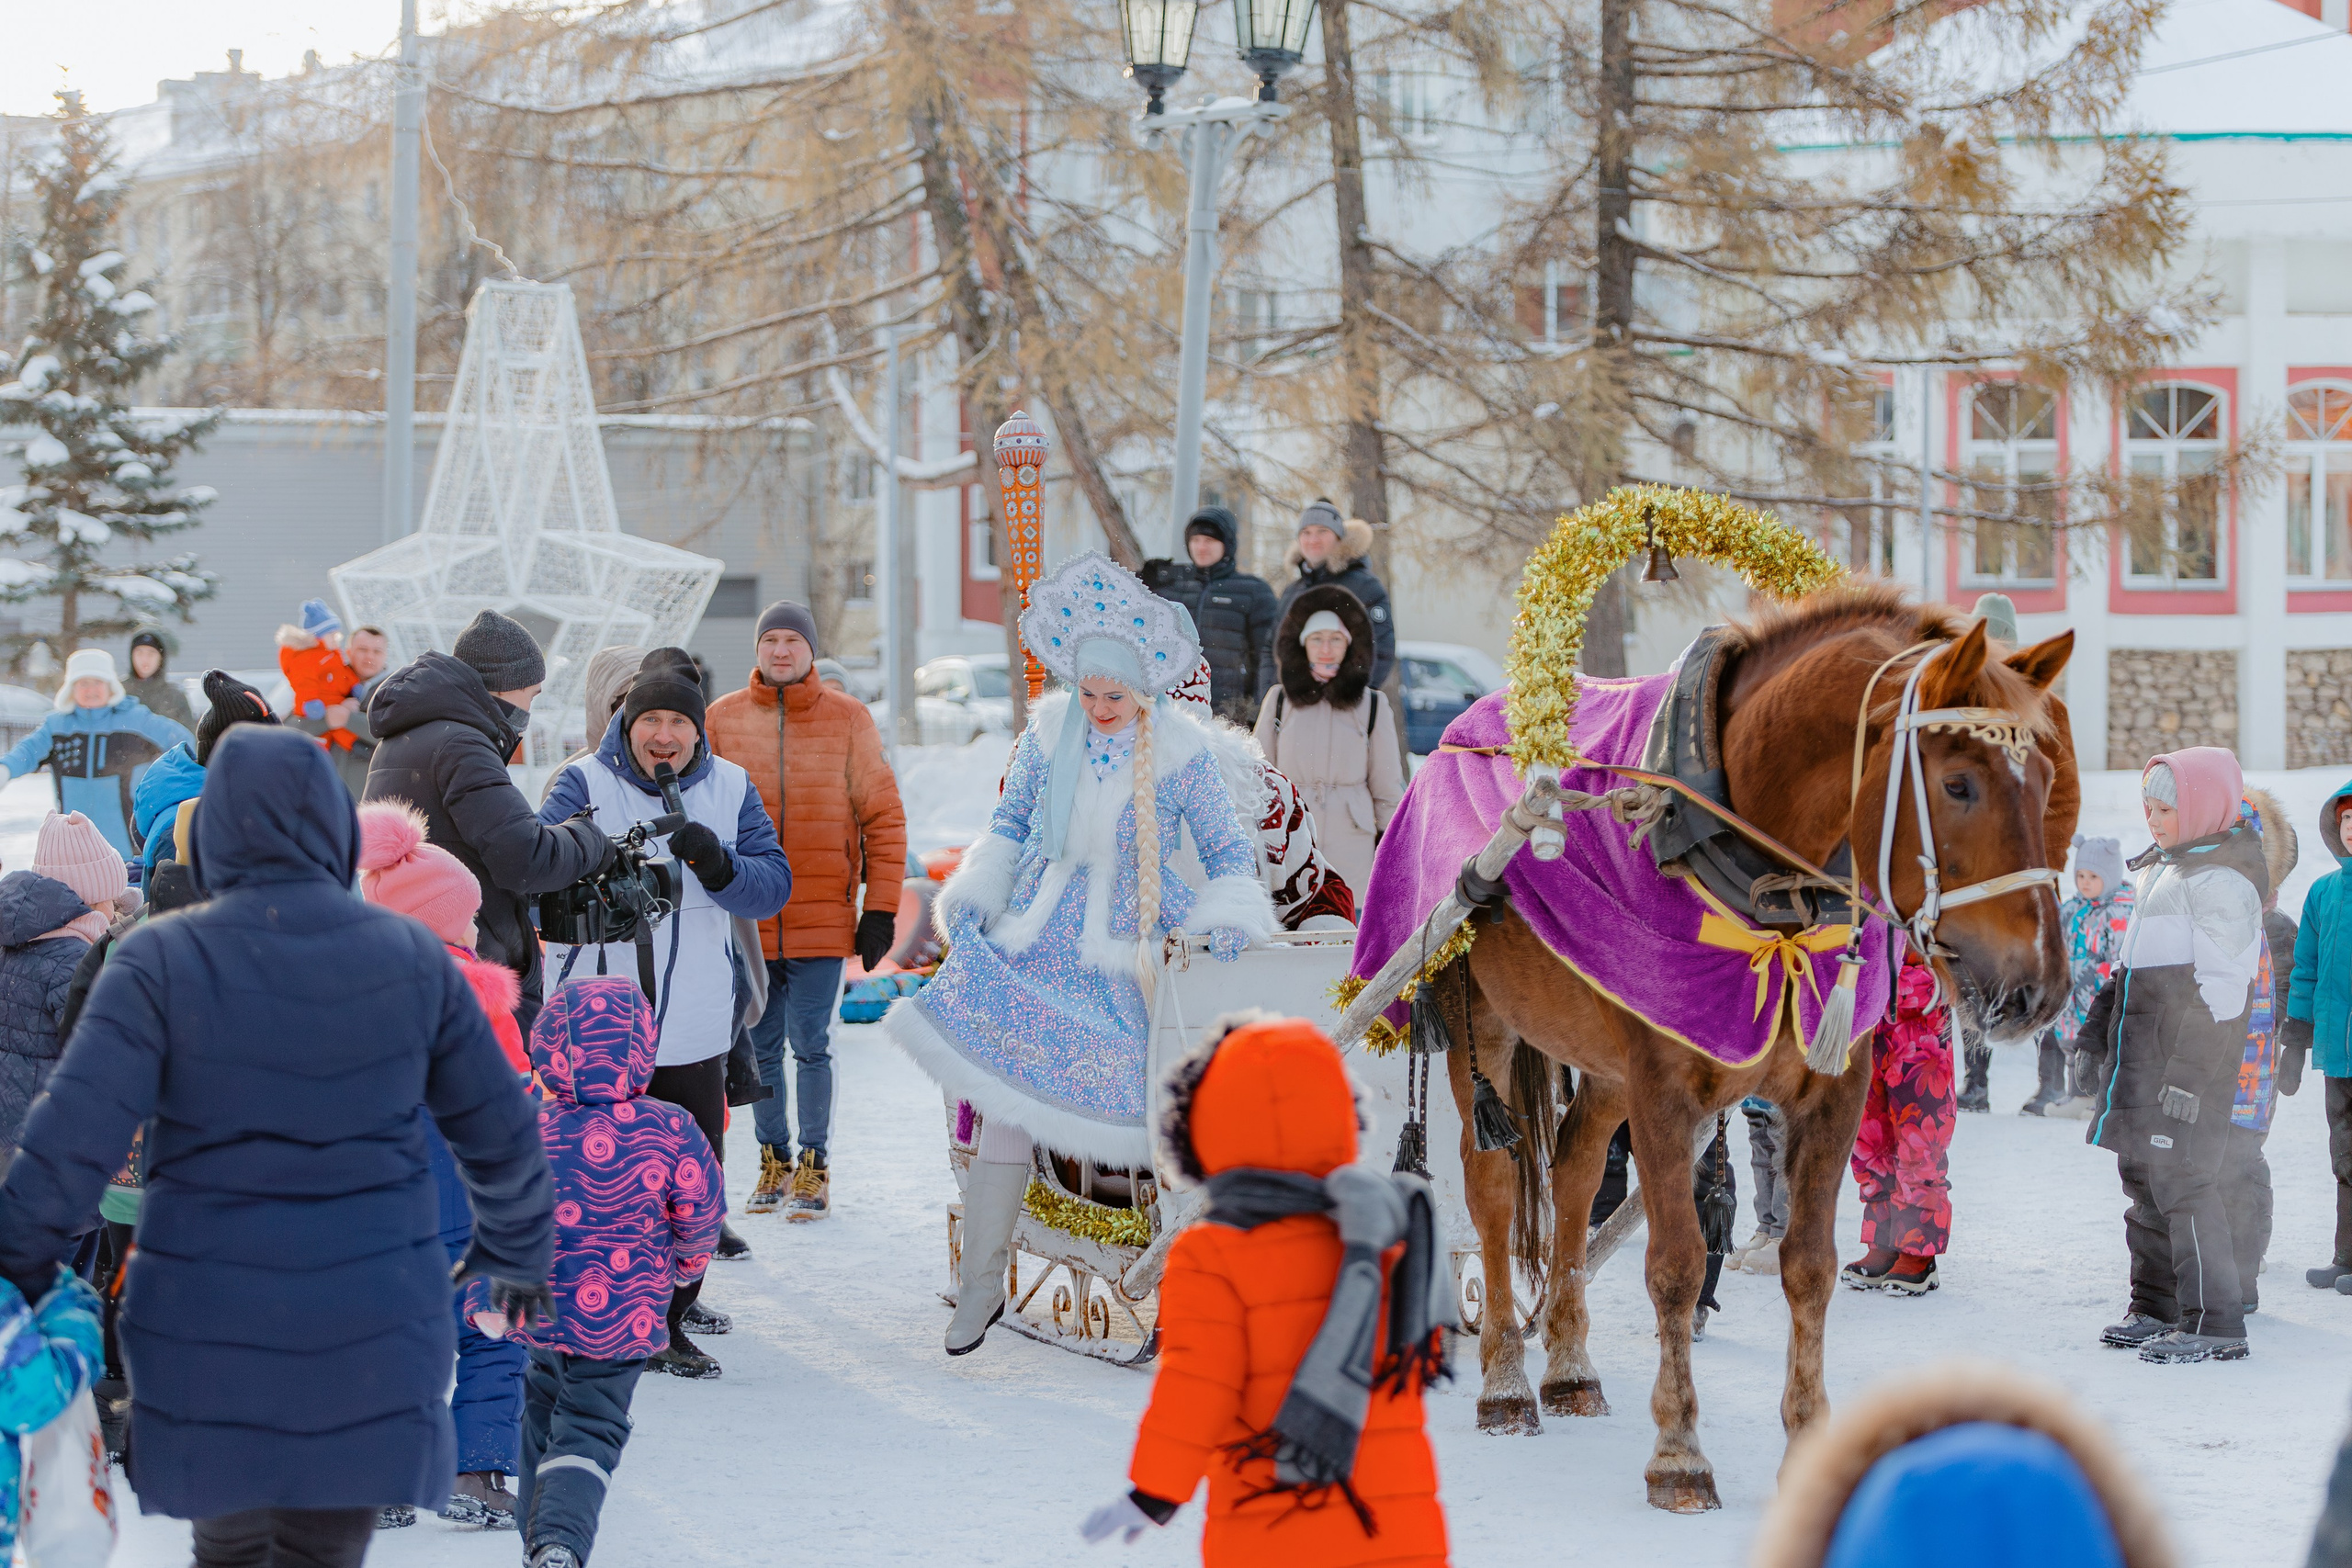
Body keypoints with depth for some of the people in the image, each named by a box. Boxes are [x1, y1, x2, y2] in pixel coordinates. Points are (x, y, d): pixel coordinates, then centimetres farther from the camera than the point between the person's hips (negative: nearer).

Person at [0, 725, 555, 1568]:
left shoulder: (160, 961, -7)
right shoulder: (414, 959, 1)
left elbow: (70, 1141, -14)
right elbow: (501, 1135, 9)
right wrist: (519, 1251, 27)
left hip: (208, 1332, -1)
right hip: (370, 1340, 1)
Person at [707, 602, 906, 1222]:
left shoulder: (848, 719, 0)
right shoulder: (722, 719, 4)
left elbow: (883, 817, 2)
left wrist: (881, 908, -3)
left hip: (821, 915, -2)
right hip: (746, 915, 2)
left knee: (810, 1043, -4)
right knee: (761, 1047, 8)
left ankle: (813, 1166, 8)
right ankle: (773, 1159, 22)